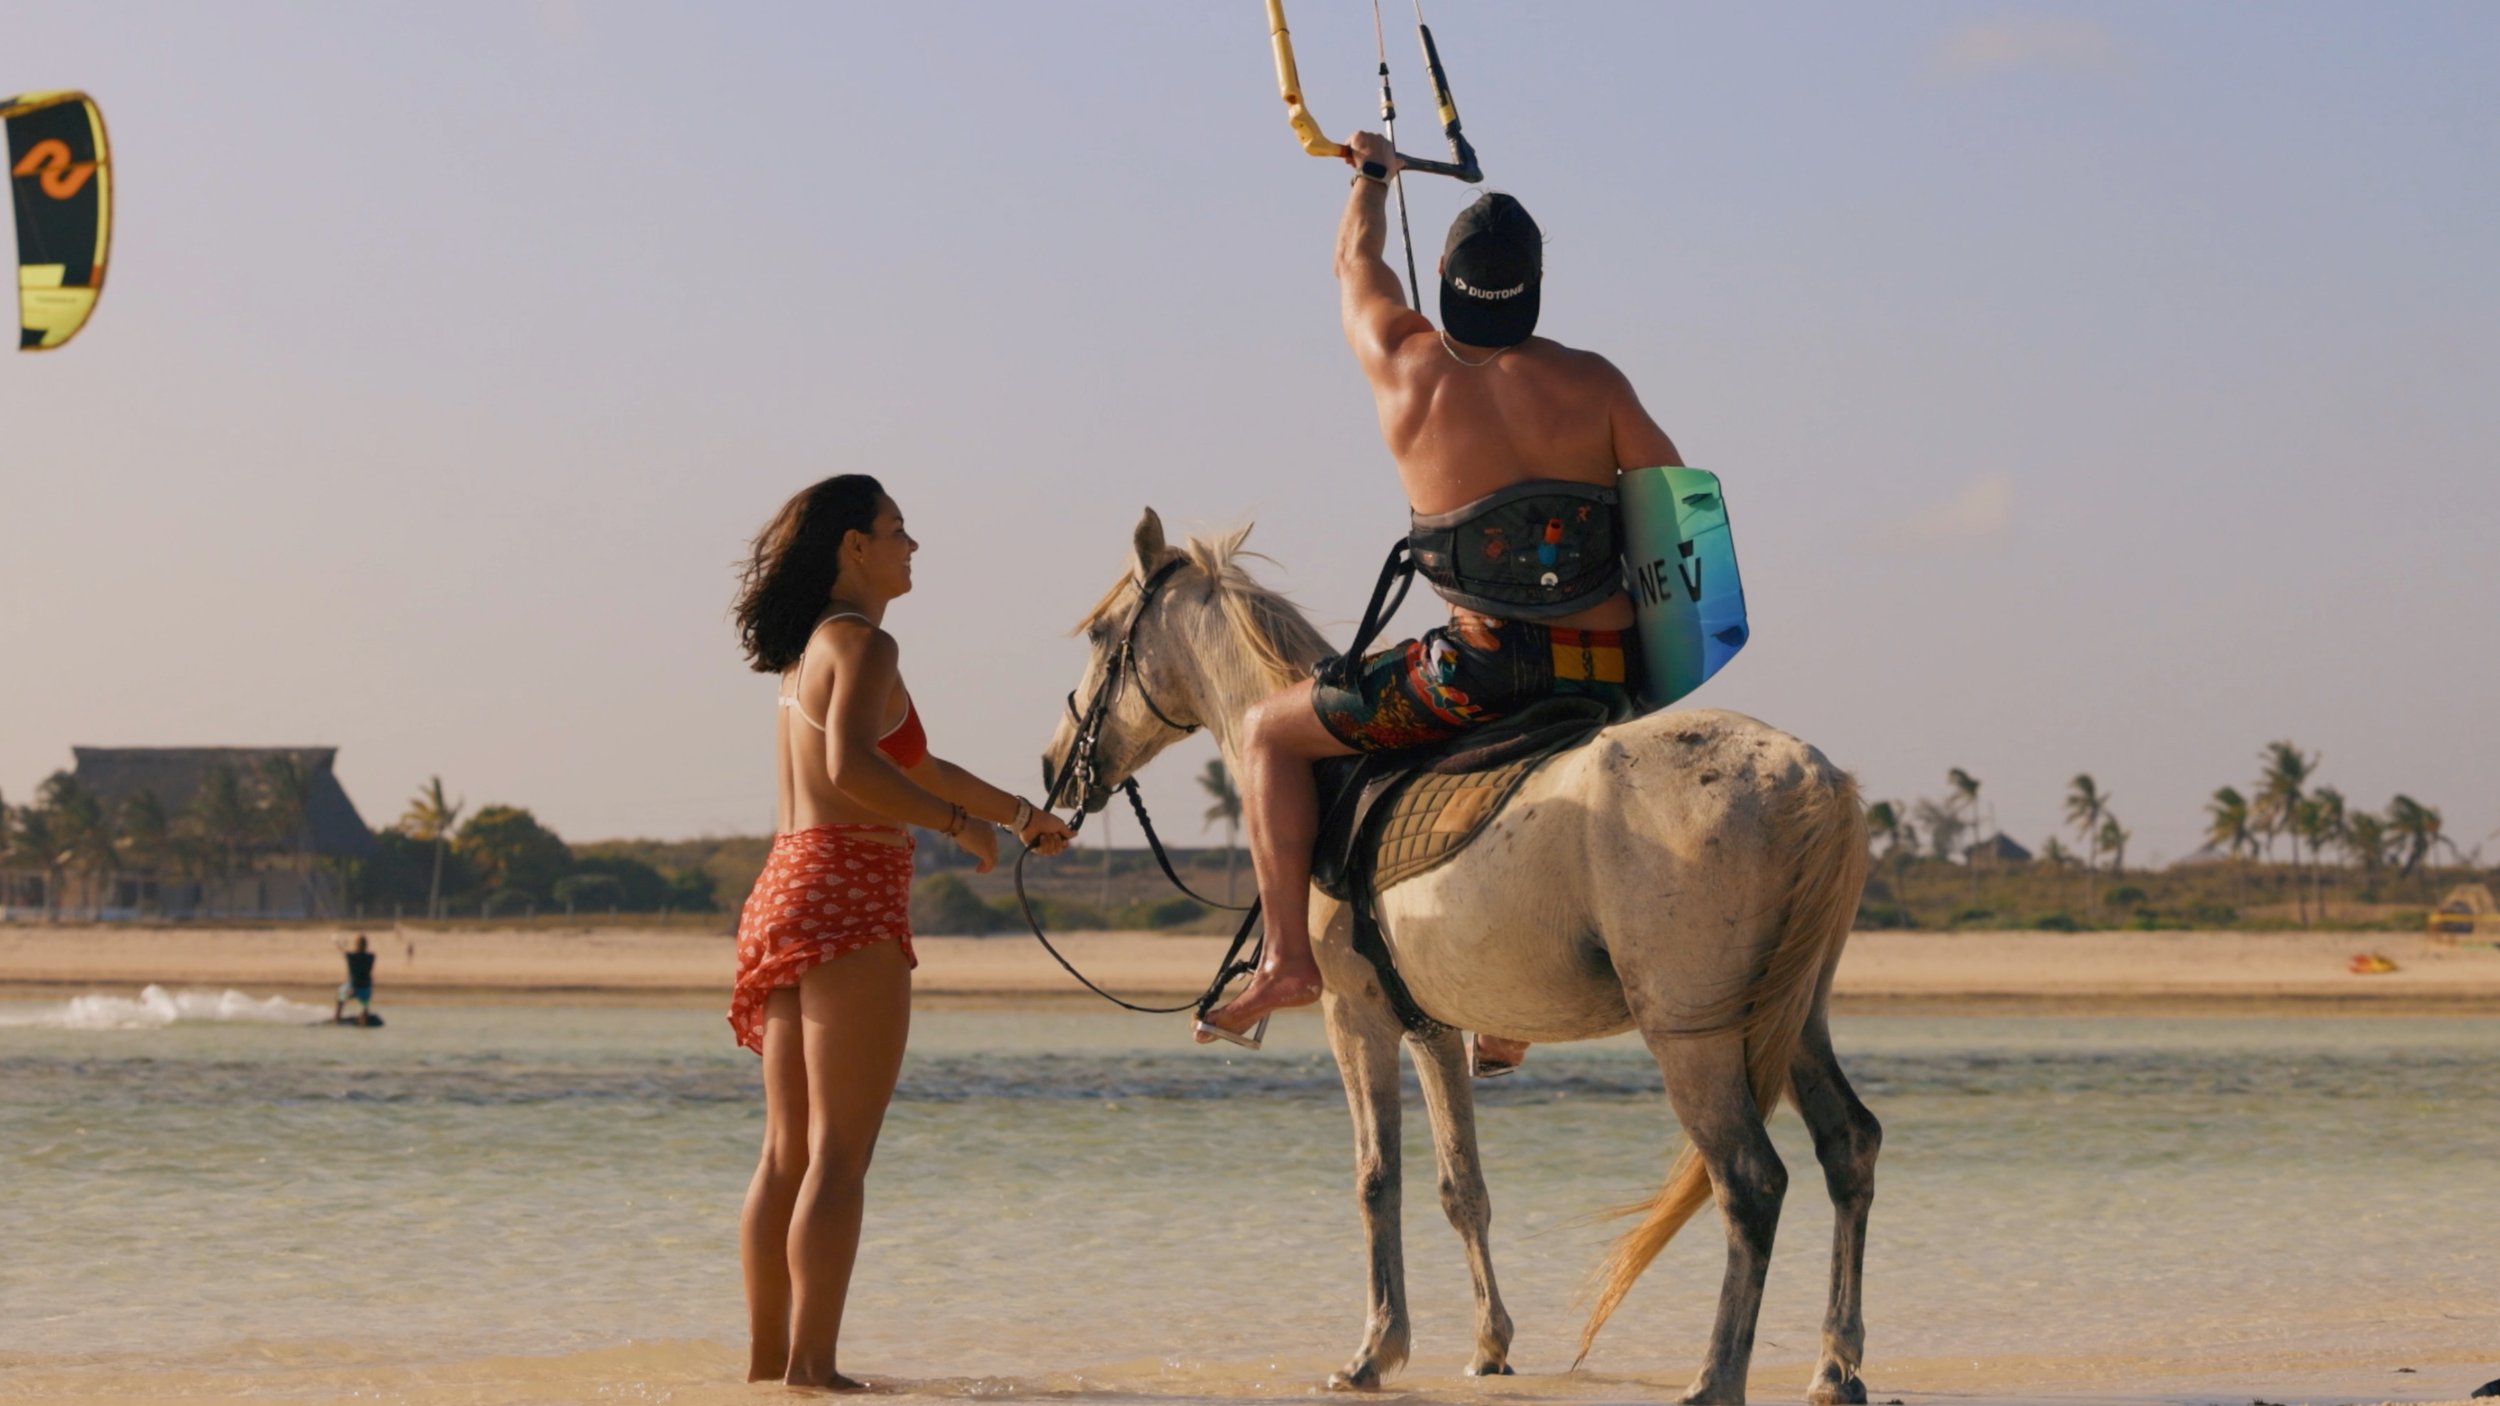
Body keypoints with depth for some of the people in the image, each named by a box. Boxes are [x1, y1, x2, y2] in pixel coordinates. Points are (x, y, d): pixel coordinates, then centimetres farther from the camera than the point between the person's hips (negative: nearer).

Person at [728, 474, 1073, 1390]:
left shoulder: (810, 649, 20)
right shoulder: (864, 645, -8)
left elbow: (904, 765, 32)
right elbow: (854, 768, -26)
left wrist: (1019, 811, 41)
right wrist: (961, 823, -13)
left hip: (785, 893, 9)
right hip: (851, 901, -9)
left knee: (789, 1150, 11)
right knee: (839, 1152, -11)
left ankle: (769, 1356, 13)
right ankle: (812, 1366, -15)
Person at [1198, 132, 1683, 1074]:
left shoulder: (1407, 367, -3)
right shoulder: (1592, 384, -1)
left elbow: (1357, 262, 18)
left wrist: (1371, 174, 37)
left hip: (1482, 669, -4)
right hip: (1608, 678, 4)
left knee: (1274, 732, 14)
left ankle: (1288, 955, 4)